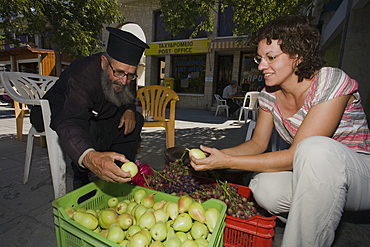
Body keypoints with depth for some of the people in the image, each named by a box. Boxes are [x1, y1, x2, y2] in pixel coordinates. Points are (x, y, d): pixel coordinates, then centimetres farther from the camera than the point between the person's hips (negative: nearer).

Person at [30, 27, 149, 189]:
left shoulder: (125, 76, -16)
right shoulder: (83, 74, -36)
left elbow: (128, 100, 5)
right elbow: (70, 124, -50)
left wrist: (129, 111, -20)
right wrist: (90, 158, -70)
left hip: (95, 116, 7)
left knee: (136, 120, -4)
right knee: (90, 130, -36)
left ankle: (121, 176, 4)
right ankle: (81, 181, -8)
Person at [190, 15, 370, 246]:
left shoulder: (332, 82, -22)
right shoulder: (270, 94, -5)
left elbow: (295, 155, -28)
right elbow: (258, 143, 0)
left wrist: (228, 162, -29)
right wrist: (216, 155, -16)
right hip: (313, 176, 5)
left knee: (315, 147, -35)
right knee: (265, 188, -25)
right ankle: (322, 228, 8)